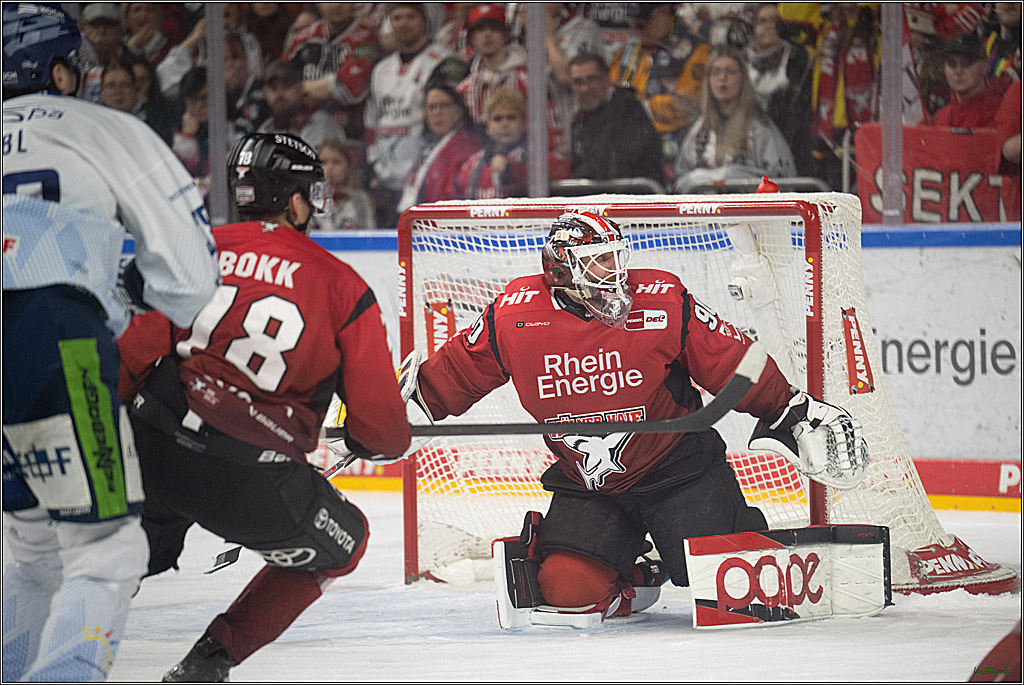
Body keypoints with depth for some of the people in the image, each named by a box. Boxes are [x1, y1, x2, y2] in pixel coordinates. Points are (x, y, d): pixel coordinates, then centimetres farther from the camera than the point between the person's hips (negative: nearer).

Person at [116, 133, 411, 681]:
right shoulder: (343, 288, 4)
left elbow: (133, 352, 4)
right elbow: (381, 425, 4)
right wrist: (374, 443, 28)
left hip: (150, 451, 4)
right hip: (250, 480, -4)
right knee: (339, 543, 22)